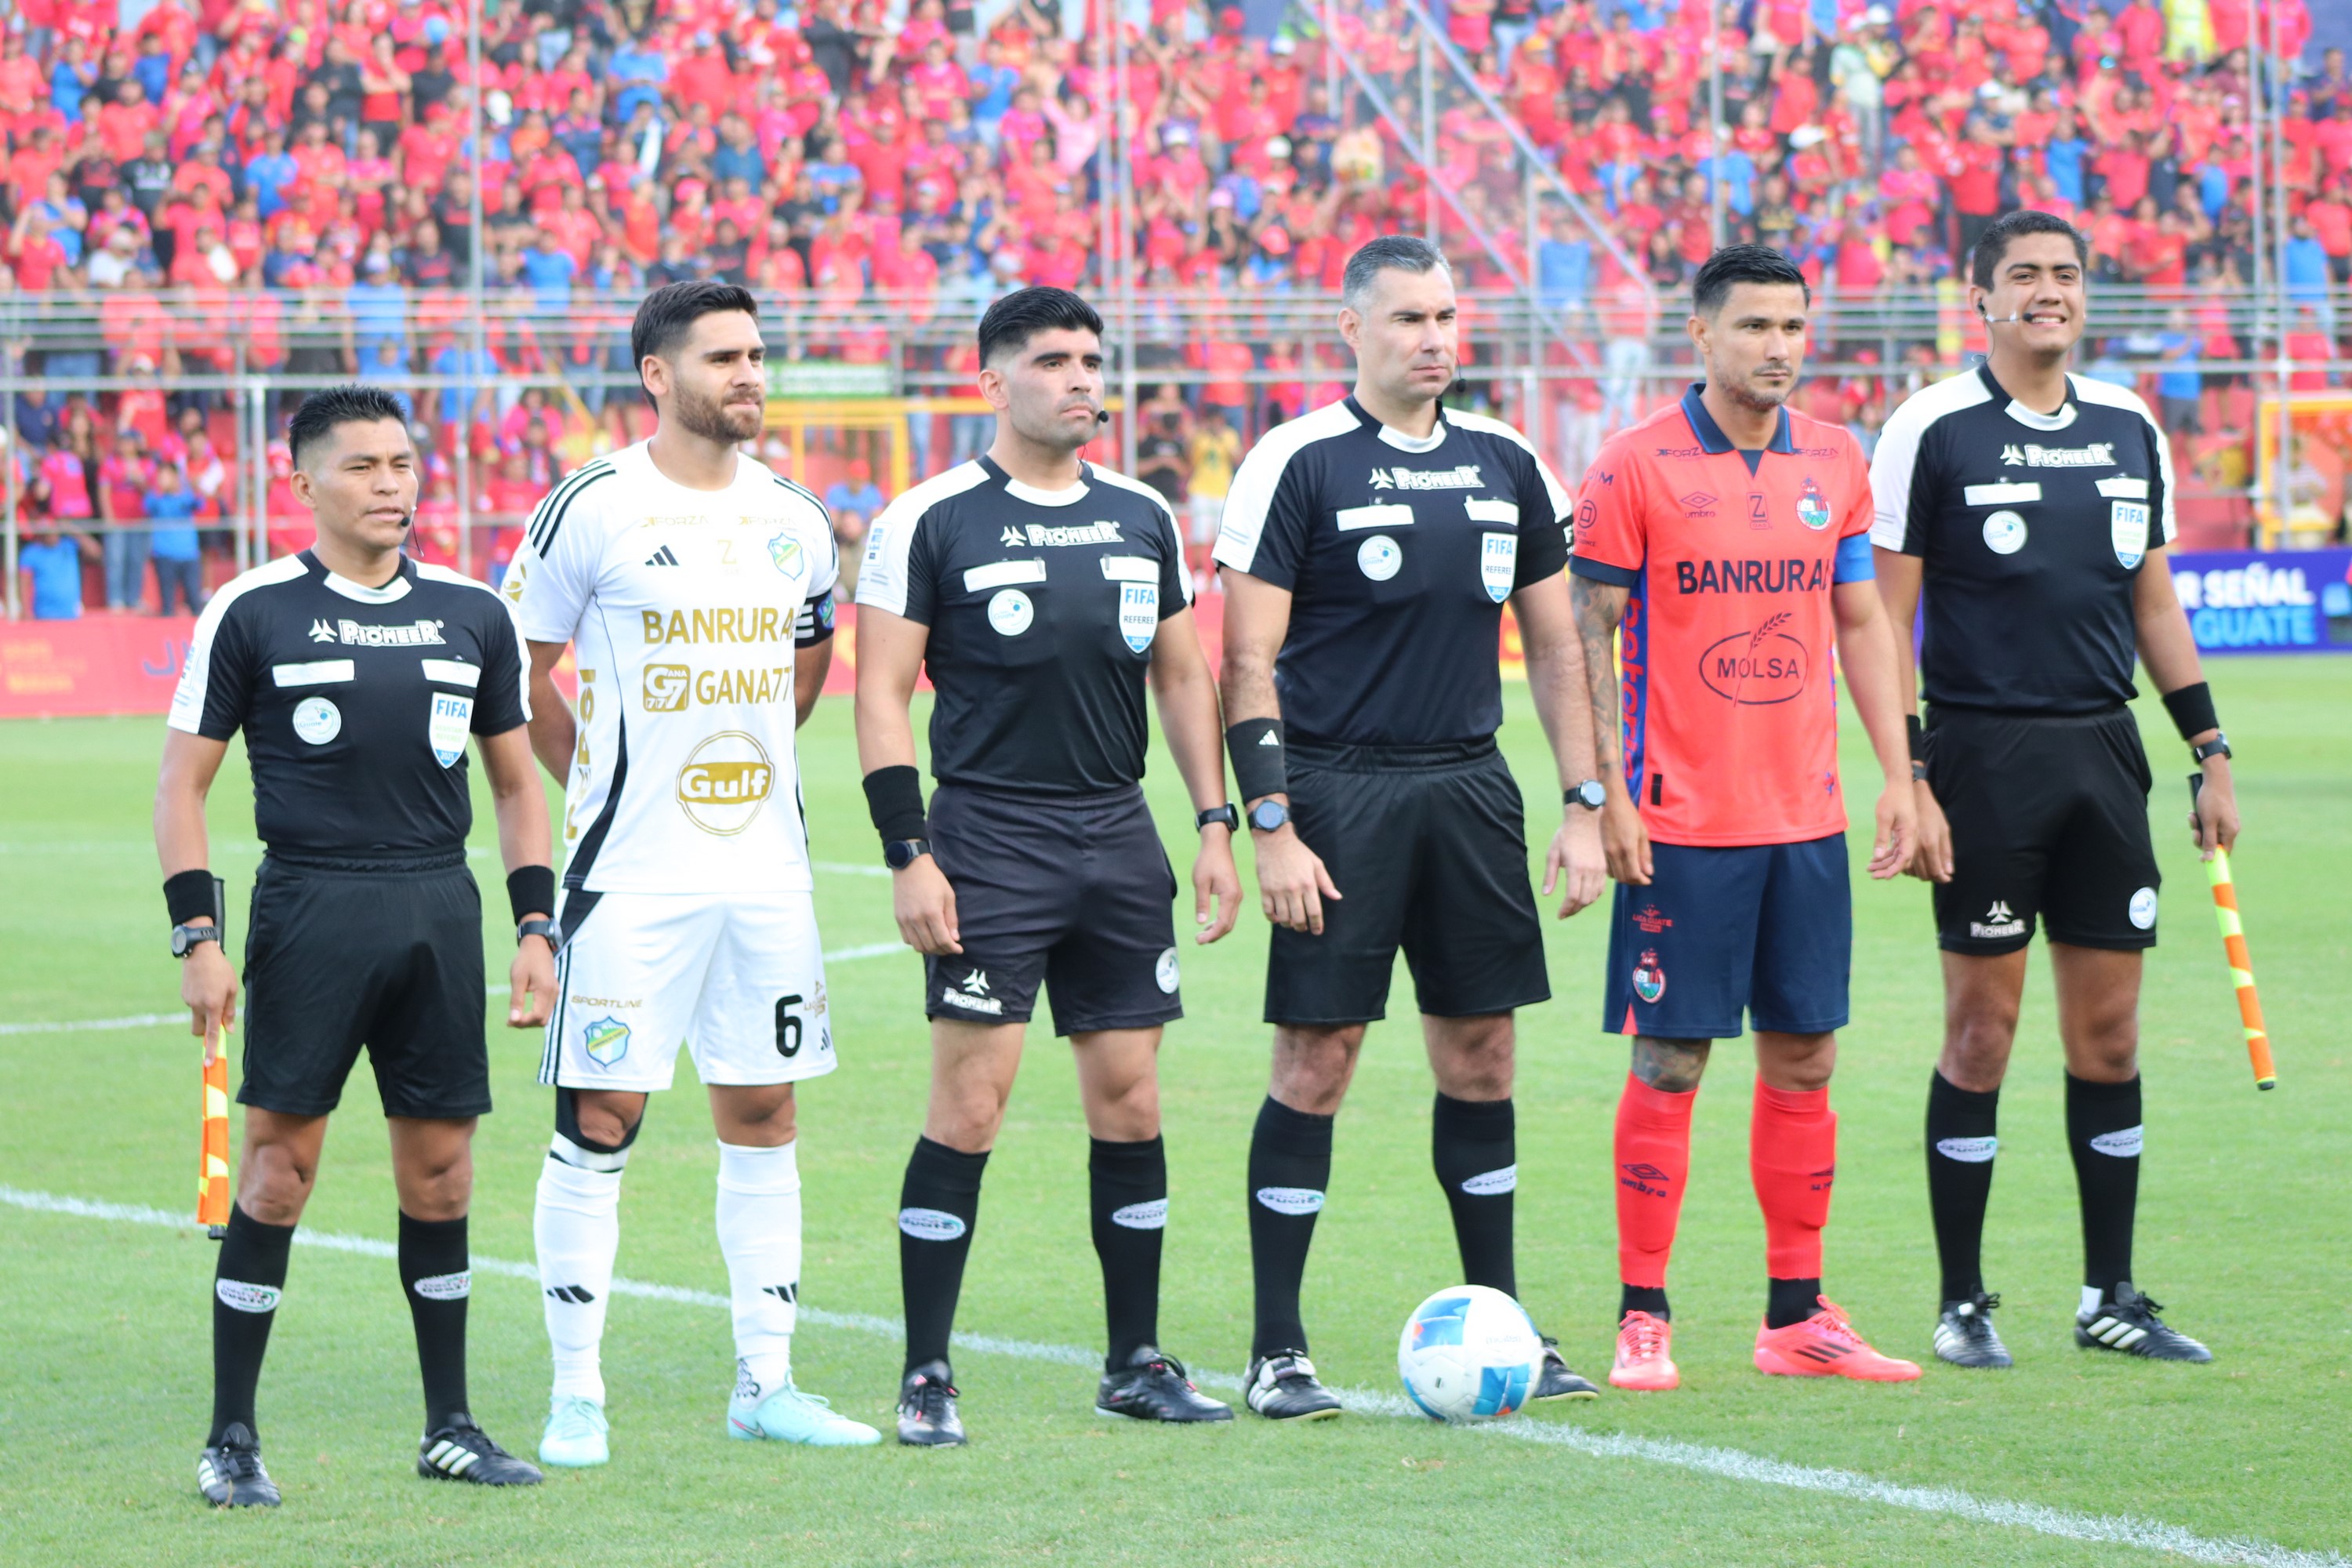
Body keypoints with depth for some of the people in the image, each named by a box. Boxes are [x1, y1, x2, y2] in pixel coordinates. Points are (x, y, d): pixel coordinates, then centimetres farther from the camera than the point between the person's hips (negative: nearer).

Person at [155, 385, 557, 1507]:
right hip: (308, 909, -3)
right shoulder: (252, 613, 0)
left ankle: (449, 1428, 16)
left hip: (440, 908, 4)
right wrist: (197, 938, -6)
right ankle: (231, 1439, 1)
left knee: (440, 1170, 6)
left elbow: (515, 782, 18)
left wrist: (534, 927, 9)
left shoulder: (473, 614, 10)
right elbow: (184, 783, 2)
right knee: (278, 1167, -6)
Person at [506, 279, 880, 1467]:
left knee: (763, 1113, 7)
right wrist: (600, 785, 4)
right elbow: (516, 669, 0)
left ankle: (766, 1382, 13)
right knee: (600, 1120, -4)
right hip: (632, 870, -5)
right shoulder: (595, 510, -8)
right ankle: (576, 1392, 2)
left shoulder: (793, 521, 9)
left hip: (766, 865, 5)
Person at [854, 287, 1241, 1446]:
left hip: (1120, 843, 5)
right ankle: (925, 1379, -3)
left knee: (1130, 1100, 6)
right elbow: (881, 696, -5)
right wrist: (910, 855, -12)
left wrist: (1216, 827, 10)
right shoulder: (932, 521, -4)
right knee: (969, 1105, -9)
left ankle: (1136, 1361, 16)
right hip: (988, 844, -5)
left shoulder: (1143, 518, 11)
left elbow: (1182, 676, 18)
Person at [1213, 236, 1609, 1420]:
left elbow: (1556, 647, 15)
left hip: (1469, 788, 5)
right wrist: (1272, 829, -13)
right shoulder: (1298, 465, -5)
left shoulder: (1505, 466, 10)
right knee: (1316, 1059, -4)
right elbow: (1249, 665, -7)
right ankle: (1276, 1352, 2)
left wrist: (1583, 807, 8)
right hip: (1338, 792, -5)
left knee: (1480, 1054, 7)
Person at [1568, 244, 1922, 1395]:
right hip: (1682, 824, -5)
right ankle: (1643, 1320, 3)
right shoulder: (1636, 467, -6)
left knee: (1803, 1058, 7)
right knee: (1668, 1063, -3)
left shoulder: (1834, 462, 9)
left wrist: (1898, 772, 9)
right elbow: (1586, 636, -4)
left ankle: (1796, 1318, 13)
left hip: (1806, 815, 5)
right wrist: (1606, 793, -10)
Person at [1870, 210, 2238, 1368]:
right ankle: (1962, 1304, 6)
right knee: (1982, 1031, -2)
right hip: (1982, 753, -5)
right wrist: (1907, 780, -12)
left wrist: (2211, 753, 13)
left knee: (2109, 1030, 6)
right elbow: (1885, 619, -5)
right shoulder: (1933, 429, -5)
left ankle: (2111, 1297, 15)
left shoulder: (2129, 429, 11)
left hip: (2104, 752, 5)